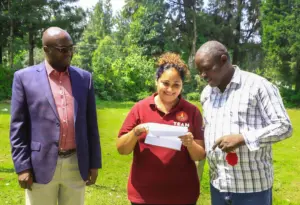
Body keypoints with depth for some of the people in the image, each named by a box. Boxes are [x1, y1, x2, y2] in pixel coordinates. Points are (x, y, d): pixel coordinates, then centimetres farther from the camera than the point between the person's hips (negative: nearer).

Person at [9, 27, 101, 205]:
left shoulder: (84, 78, 5)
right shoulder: (25, 77, -2)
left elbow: (91, 124, 7)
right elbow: (18, 126, -2)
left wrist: (94, 163, 5)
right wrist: (22, 166, -7)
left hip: (76, 165, 3)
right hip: (41, 165, -2)